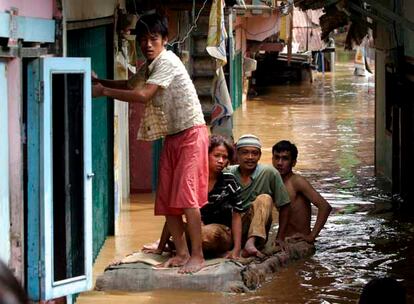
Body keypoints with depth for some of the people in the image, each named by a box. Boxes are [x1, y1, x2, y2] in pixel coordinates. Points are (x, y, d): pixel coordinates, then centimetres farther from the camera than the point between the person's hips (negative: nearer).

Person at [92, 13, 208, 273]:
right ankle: (182, 253, 12)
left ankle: (197, 256, -10)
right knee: (166, 199, 6)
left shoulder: (167, 62, -18)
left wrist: (104, 91, -19)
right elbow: (129, 85, 27)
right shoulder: (150, 66, 11)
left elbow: (142, 95, -27)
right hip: (172, 137, 9)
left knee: (186, 196, -14)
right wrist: (100, 81, 10)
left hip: (191, 134, -9)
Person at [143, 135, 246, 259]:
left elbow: (236, 216, -4)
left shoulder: (229, 181, -6)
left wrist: (236, 249, -15)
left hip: (223, 232, -2)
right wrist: (160, 248, -5)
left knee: (206, 234, -35)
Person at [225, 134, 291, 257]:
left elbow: (284, 206, 1)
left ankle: (251, 243, -39)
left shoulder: (269, 173, -5)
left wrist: (280, 238, -3)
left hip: (257, 229, 0)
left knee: (264, 199, -27)